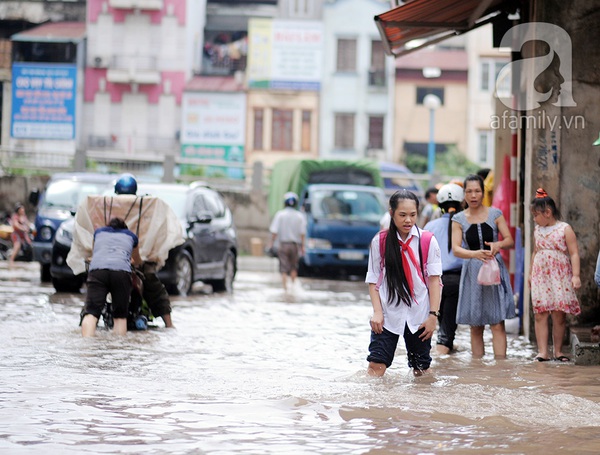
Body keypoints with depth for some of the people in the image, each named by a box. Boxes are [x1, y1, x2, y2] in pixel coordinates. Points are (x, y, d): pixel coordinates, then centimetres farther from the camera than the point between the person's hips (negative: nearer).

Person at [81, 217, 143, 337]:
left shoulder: (98, 232, 34)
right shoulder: (131, 236, 32)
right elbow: (138, 262, 50)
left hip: (97, 270, 0)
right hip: (122, 271, 0)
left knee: (91, 313, -11)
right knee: (120, 315, 6)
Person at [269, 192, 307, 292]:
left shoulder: (280, 214, -5)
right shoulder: (300, 216, -2)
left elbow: (274, 231, -7)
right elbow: (302, 233, -2)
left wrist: (272, 243, 0)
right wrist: (302, 246, 5)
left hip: (283, 243, -1)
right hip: (295, 244, 1)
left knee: (284, 269, 1)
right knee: (293, 267, 18)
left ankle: (285, 288, -6)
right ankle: (293, 285, 18)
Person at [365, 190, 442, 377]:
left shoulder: (428, 242, 0)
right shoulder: (379, 241, 2)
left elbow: (434, 279, -1)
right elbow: (373, 280, 3)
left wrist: (433, 314, -6)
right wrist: (377, 312, -7)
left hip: (419, 315, 0)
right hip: (388, 314, 0)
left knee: (421, 369, 5)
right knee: (376, 366, -11)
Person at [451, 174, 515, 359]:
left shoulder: (495, 214, 3)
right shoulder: (459, 219, 3)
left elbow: (510, 240, 3)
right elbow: (456, 249, -8)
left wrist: (498, 244, -20)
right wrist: (475, 254, -27)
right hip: (472, 272, 1)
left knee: (498, 323, -8)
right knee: (475, 326, 6)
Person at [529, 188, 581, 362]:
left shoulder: (565, 229, -4)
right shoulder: (537, 230, 12)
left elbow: (574, 254, -7)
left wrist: (576, 275, -15)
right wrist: (531, 273, 21)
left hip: (560, 278, -4)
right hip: (540, 278, 4)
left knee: (559, 315, -1)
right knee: (540, 314, -5)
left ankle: (558, 351, 8)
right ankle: (542, 352, -6)